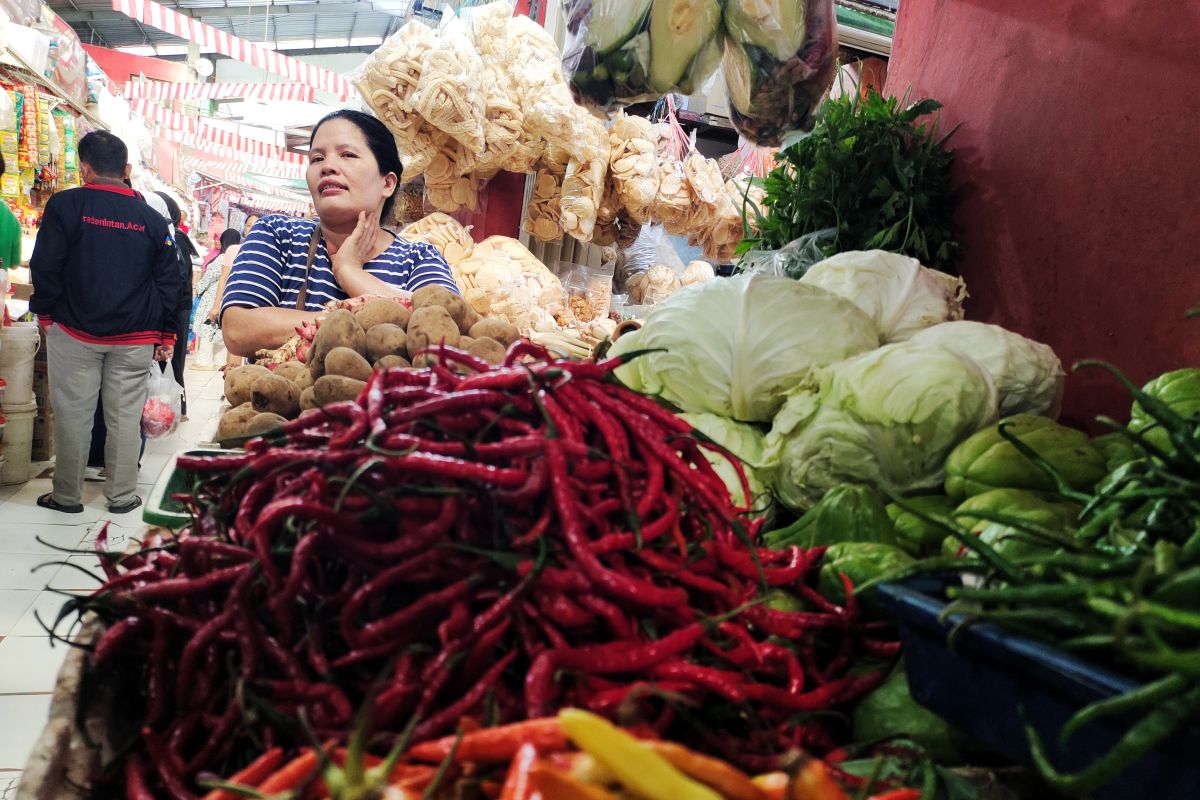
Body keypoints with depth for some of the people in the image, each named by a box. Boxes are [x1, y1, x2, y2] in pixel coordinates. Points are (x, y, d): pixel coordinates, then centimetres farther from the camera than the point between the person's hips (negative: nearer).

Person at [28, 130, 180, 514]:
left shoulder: (65, 205, -6)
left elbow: (45, 267, -6)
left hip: (75, 330, -2)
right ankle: (121, 496, 14)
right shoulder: (152, 219, 2)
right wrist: (166, 335, 9)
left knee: (73, 414, 7)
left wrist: (45, 312, 8)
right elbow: (168, 281, 3)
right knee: (125, 416, 7)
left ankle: (66, 495, 16)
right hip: (135, 337, 2)